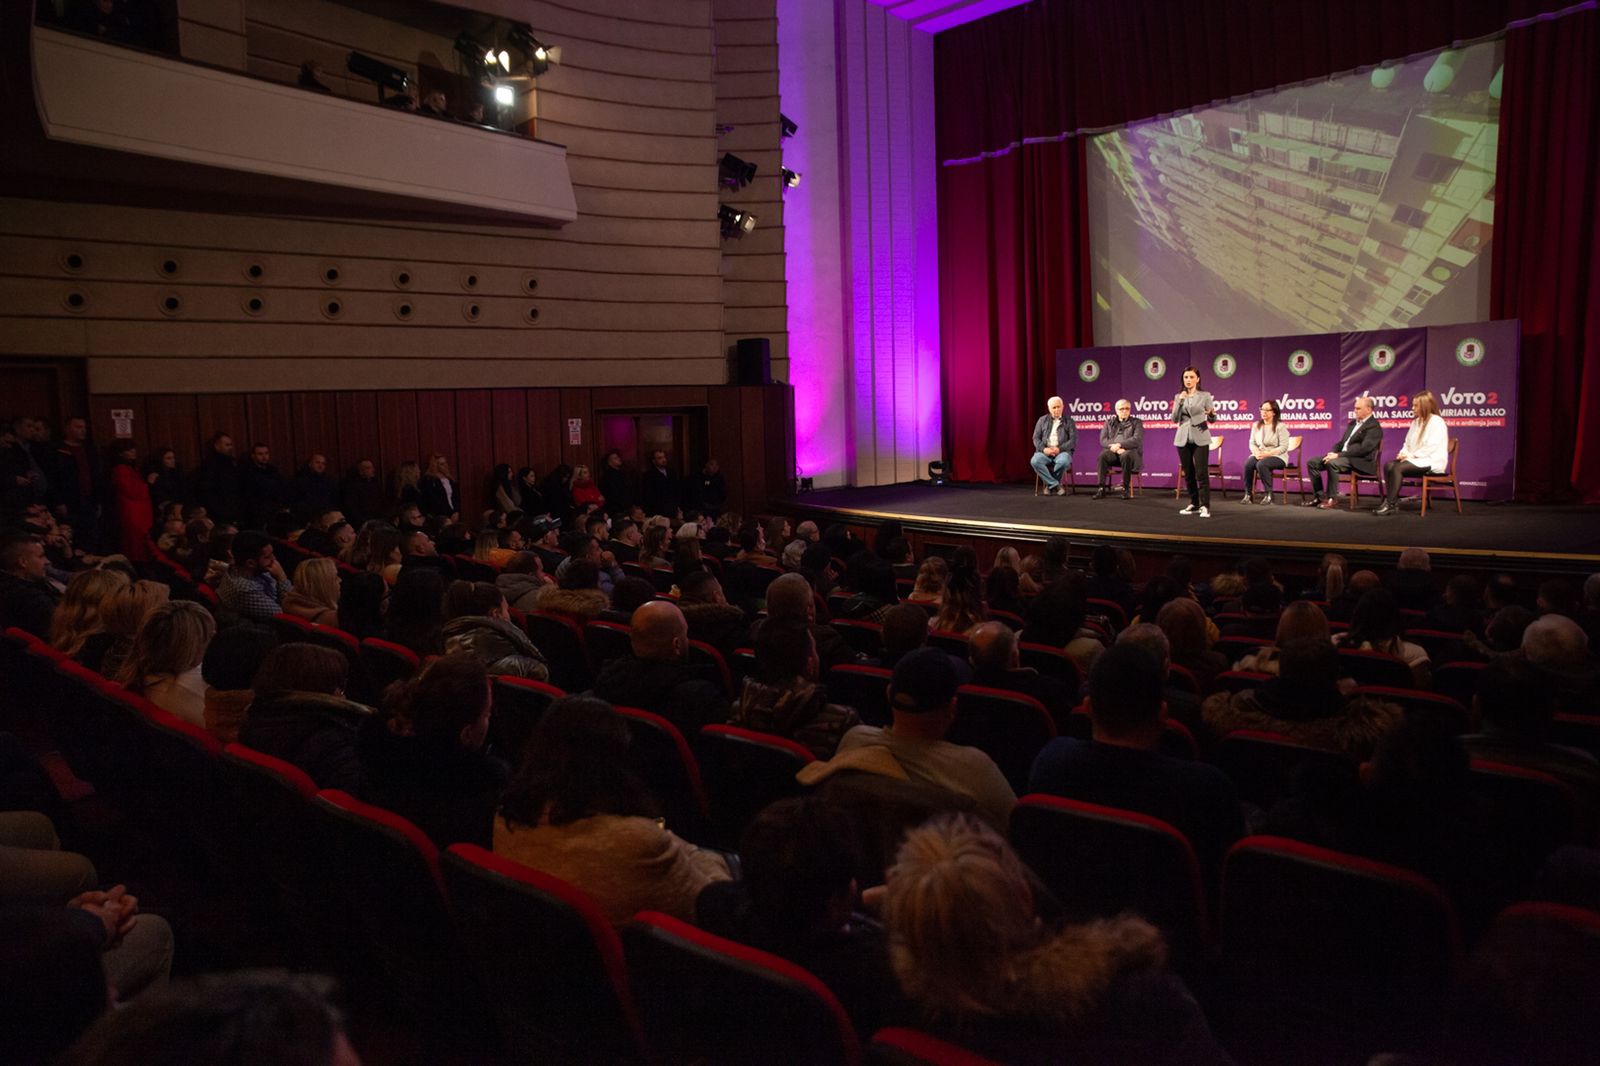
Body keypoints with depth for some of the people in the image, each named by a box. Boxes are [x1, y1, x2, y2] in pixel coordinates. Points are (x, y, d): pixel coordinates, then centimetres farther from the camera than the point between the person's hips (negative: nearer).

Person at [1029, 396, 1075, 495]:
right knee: (1034, 461, -32)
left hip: (1062, 451, -1)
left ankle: (1050, 484, -12)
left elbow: (1073, 440, 2)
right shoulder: (1042, 420, 15)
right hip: (1044, 451, 2)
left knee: (1064, 461, -37)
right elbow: (1036, 438, 9)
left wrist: (1060, 449, -14)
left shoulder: (1069, 421, 11)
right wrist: (1044, 449, -11)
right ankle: (1056, 485, -23)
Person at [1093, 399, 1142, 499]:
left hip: (1130, 451, -2)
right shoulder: (1109, 422, 16)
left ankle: (1126, 488, -29)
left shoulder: (1137, 422, 8)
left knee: (1126, 456, -38)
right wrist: (1114, 447, -16)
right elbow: (1103, 440, 3)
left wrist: (1119, 445, -19)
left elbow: (1136, 440, -8)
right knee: (1102, 455, -31)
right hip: (1113, 451, 2)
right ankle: (1101, 488, -34)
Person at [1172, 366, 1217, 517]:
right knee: (1188, 473, 6)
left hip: (1200, 438, -3)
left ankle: (1205, 506, -11)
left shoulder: (1205, 395, 0)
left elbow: (1212, 420, 0)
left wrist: (1212, 413, -23)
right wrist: (1179, 402, -11)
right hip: (1183, 438, 3)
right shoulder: (1178, 397, 8)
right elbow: (1175, 419, 1)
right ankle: (1194, 504, 14)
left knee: (1201, 473, -11)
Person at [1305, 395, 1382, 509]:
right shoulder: (1353, 423, 20)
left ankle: (1332, 498, -24)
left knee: (1332, 463, -36)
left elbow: (1364, 449, -19)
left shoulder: (1374, 427, -8)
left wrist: (1339, 455, -22)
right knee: (1312, 462, -5)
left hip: (1360, 462, -9)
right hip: (1342, 456, 9)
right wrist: (1333, 453, -2)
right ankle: (1319, 496, -4)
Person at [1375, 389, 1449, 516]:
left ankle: (1390, 504, -26)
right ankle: (1393, 502, -24)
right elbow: (1408, 442, 19)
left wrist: (1411, 455, -18)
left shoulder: (1436, 422, -9)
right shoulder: (1416, 421, 17)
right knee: (1388, 465, -17)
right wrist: (1403, 453, -2)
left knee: (1398, 467, -29)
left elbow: (1431, 447, -19)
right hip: (1416, 459, 8)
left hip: (1432, 462, -8)